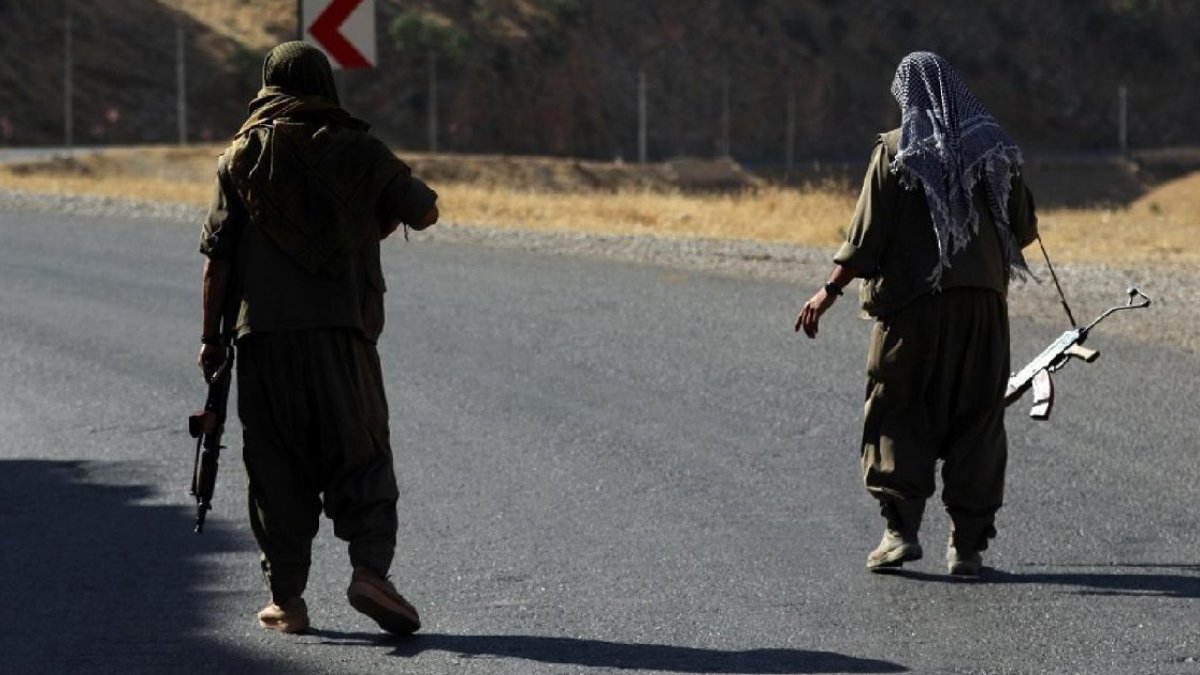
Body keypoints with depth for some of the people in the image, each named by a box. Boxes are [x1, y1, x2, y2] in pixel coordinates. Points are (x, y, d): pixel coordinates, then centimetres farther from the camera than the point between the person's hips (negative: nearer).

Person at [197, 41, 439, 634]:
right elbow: (424, 212, 9)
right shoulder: (356, 150, 4)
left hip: (263, 331, 1)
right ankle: (370, 567, -15)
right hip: (342, 328, -1)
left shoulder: (242, 156, 6)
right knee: (361, 456, 5)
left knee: (275, 465, 7)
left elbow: (217, 256, 4)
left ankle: (286, 598, 6)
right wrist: (384, 217, 29)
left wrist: (210, 335, 9)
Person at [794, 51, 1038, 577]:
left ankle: (901, 527, -5)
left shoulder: (895, 152, -3)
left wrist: (829, 291, 0)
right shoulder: (993, 149, 6)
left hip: (913, 303, -2)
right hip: (983, 302, 3)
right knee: (977, 420, 7)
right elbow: (1024, 230, 9)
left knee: (899, 415, 7)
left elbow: (867, 237, -8)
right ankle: (968, 543, 4)